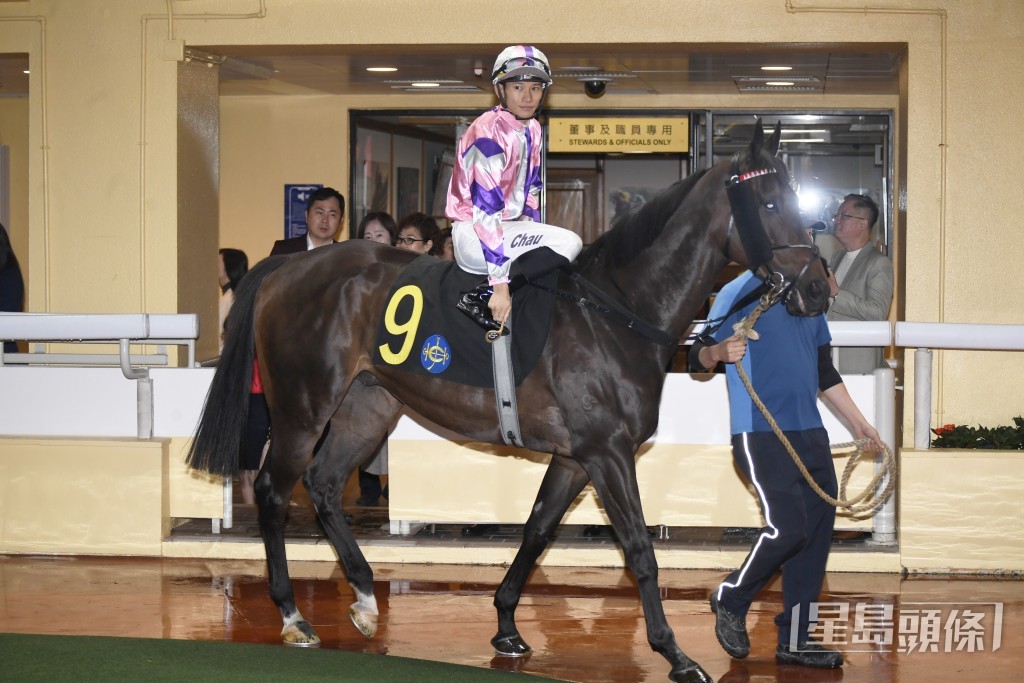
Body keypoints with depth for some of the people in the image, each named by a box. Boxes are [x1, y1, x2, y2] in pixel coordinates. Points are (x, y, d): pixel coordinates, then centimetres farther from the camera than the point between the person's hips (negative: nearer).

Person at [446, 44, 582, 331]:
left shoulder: (533, 130, 8)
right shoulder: (489, 131, -20)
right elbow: (485, 210, -25)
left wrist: (534, 243, 7)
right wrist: (499, 283, -28)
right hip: (472, 233, -9)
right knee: (569, 242, -22)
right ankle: (480, 298, -23)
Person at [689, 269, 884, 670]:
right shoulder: (739, 293, -5)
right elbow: (698, 357, -7)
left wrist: (857, 422, 27)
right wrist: (719, 351, -30)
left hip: (810, 434, 7)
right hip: (760, 435, -7)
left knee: (817, 530, 4)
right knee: (788, 528, -15)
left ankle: (794, 641, 13)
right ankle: (730, 600, 11)